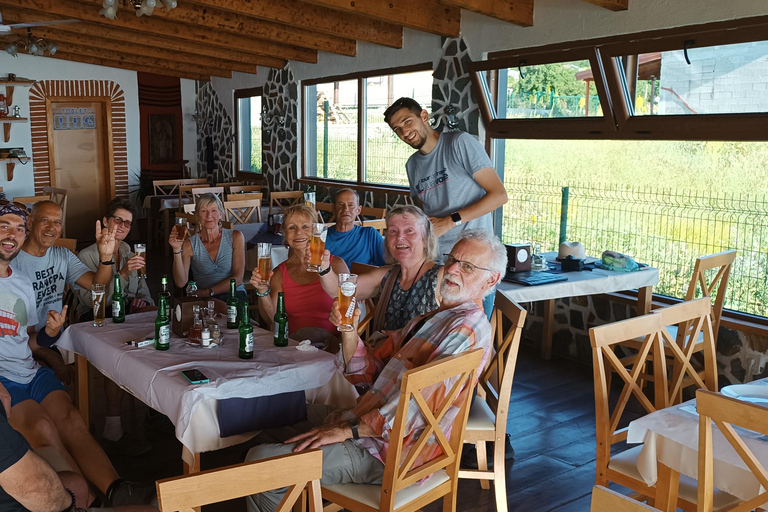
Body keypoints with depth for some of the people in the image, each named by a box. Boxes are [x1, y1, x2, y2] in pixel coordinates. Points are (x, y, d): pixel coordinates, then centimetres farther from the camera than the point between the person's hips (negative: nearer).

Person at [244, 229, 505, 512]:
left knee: (261, 460, -16)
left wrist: (349, 429, -23)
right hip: (368, 423, 10)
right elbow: (368, 372, 12)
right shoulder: (430, 319, 16)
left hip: (387, 451, -10)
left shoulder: (470, 327, -15)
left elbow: (423, 403, -26)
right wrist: (348, 329, -6)